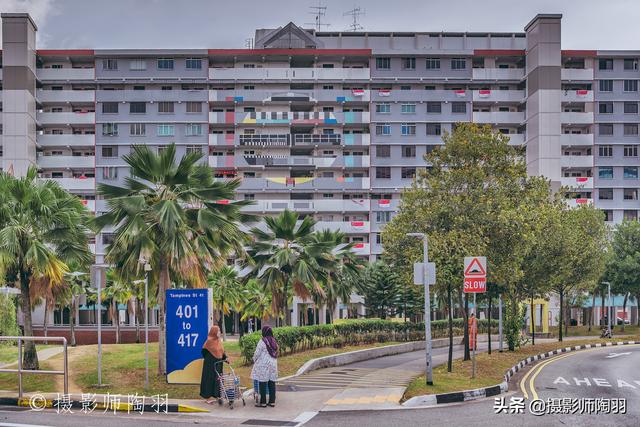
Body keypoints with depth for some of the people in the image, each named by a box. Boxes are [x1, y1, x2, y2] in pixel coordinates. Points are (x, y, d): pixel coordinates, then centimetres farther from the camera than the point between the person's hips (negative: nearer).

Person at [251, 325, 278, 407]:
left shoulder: (262, 341, -13)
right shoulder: (274, 341, 7)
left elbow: (257, 354, -10)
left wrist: (255, 360, 9)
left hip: (263, 365, -7)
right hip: (273, 364, 7)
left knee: (262, 384, -2)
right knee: (272, 383, 8)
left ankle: (263, 402, 0)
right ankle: (272, 401, 10)